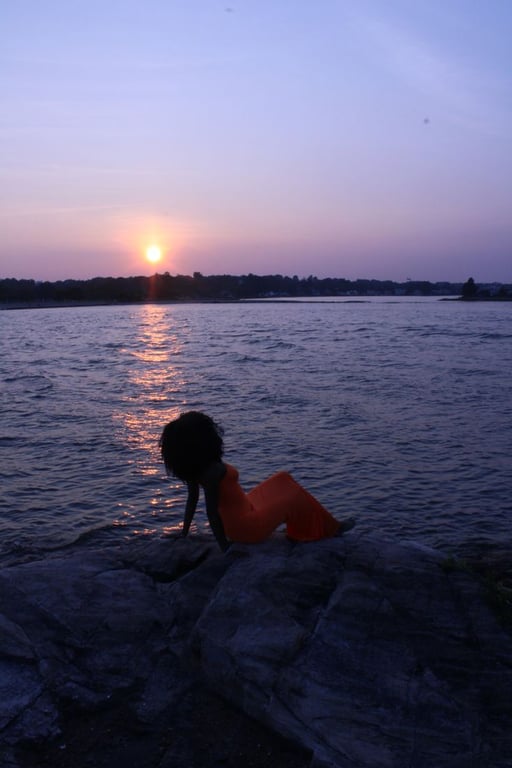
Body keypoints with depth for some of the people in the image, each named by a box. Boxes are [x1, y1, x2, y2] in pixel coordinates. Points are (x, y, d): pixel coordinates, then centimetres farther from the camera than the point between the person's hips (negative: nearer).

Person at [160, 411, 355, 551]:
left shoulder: (192, 466, -4)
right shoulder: (213, 469, -31)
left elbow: (192, 500, 4)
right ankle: (332, 528, 30)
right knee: (295, 496, 9)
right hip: (247, 529, -9)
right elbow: (211, 512, -28)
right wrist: (225, 547, -20)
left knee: (283, 480, 22)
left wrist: (185, 533, 14)